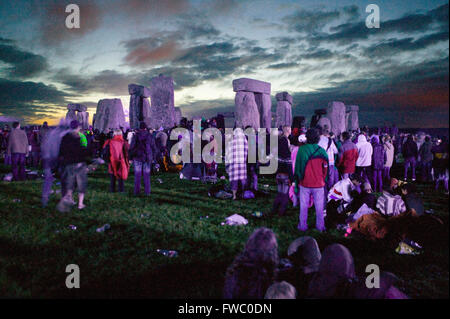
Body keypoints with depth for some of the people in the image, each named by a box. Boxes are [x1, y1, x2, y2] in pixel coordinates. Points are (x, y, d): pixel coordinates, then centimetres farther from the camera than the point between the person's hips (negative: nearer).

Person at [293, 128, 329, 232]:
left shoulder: (301, 150, -9)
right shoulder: (322, 151, -6)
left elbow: (297, 168, -3)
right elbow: (325, 169, 1)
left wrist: (297, 182, 5)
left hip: (304, 183, 0)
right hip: (318, 184, 1)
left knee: (303, 206, 10)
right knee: (319, 207, 12)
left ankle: (303, 226, 18)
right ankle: (320, 226, 21)